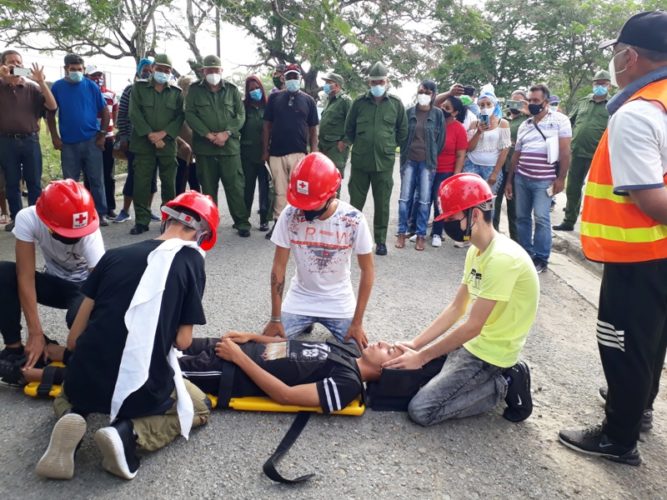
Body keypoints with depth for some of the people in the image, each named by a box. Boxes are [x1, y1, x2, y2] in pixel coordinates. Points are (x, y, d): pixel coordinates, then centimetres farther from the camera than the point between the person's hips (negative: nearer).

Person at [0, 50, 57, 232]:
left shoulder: (32, 88, 5)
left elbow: (52, 106, -5)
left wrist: (41, 81, -13)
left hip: (30, 140, 0)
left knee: (34, 182, 4)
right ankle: (16, 218, 16)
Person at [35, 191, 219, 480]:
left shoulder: (115, 254, 7)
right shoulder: (191, 260, -2)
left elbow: (74, 337, 10)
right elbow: (183, 341, -3)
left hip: (86, 381, 4)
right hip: (141, 389, -3)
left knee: (68, 396, 40)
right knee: (198, 408, 27)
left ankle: (71, 418, 3)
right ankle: (129, 433, 0)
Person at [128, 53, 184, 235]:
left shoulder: (176, 92, 11)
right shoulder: (139, 87, 8)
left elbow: (180, 117, 3)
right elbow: (134, 113, -2)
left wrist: (163, 133, -12)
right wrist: (150, 135, -12)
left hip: (168, 144, 1)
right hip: (143, 144, -1)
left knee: (169, 183, 4)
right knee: (141, 183, -3)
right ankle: (142, 221, 4)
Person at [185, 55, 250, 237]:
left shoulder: (232, 89, 9)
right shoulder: (195, 90, 7)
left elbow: (240, 115, 3)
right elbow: (190, 114, -1)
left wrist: (226, 133, -12)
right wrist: (208, 134, -12)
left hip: (230, 145, 0)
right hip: (204, 146, 1)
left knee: (235, 185, -3)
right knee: (208, 187, 6)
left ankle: (242, 222, 4)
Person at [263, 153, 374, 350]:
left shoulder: (354, 220, -21)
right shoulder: (290, 215, -20)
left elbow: (367, 270, -11)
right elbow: (279, 266, -11)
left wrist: (357, 323, -12)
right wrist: (275, 319, -10)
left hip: (339, 302, -1)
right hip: (299, 298, 1)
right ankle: (305, 322, 22)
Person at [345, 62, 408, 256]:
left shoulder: (396, 103, 2)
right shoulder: (359, 102, 3)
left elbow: (402, 130, 12)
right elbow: (349, 128, 13)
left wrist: (391, 146, 9)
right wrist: (357, 144, 10)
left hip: (385, 162, 0)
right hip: (359, 161, 1)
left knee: (382, 203, 5)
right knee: (355, 201, 7)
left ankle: (381, 240, 16)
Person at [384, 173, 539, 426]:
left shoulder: (502, 258, -26)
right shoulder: (476, 251, 5)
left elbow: (472, 326, -25)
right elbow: (456, 308, 7)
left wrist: (422, 356, -17)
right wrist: (415, 344, -1)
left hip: (490, 353, -9)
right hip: (473, 341, 9)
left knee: (421, 410, -14)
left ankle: (505, 386, 0)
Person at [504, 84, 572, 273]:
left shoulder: (559, 120, -1)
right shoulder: (524, 125, 14)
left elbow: (565, 151, -5)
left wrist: (560, 178, -11)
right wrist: (509, 180, 13)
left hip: (544, 180, -5)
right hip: (521, 178, 5)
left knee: (541, 218, -5)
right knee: (522, 217, 8)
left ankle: (541, 259, 5)